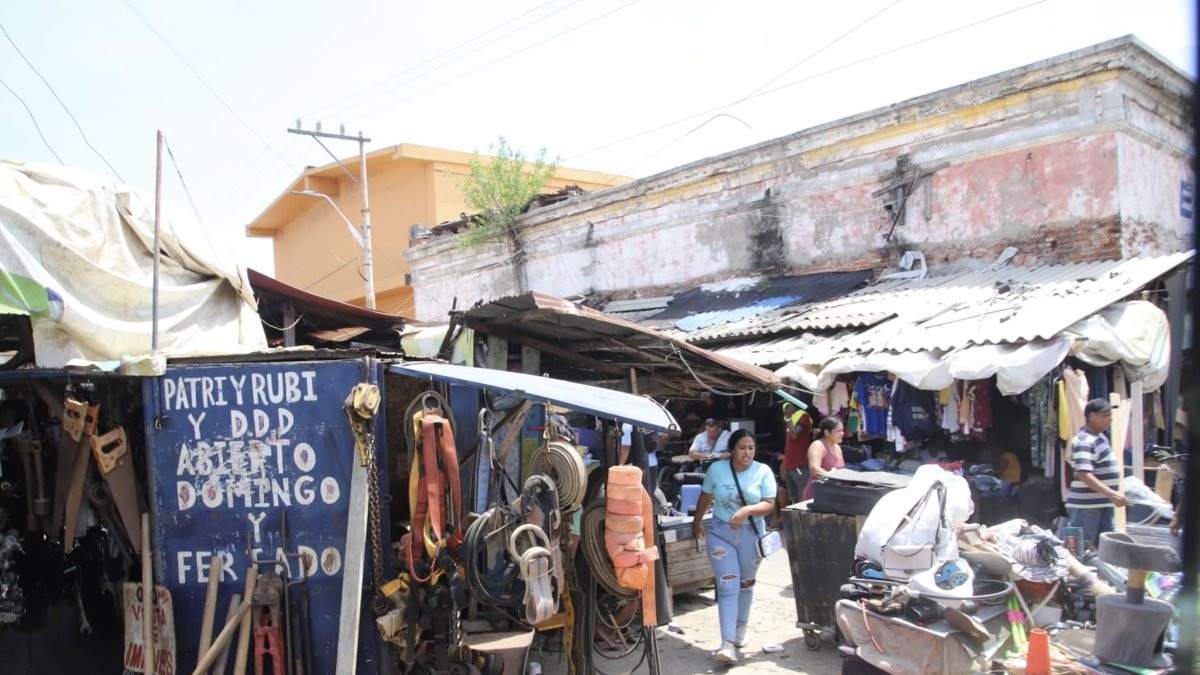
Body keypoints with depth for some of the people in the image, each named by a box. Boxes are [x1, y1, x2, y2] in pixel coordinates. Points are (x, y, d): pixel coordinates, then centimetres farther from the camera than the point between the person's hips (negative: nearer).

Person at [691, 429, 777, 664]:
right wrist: (697, 522, 16)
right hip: (720, 532, -1)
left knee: (745, 584, 18)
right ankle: (728, 644, -11)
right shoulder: (716, 469, -7)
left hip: (751, 534, 1)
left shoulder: (763, 471, -10)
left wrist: (747, 510, -29)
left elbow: (769, 505, -12)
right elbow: (705, 498, 6)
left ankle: (740, 632, 37)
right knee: (728, 586, -8)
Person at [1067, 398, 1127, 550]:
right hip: (1086, 507, -10)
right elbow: (1084, 475, -27)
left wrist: (1112, 495, 20)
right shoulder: (1083, 441, -18)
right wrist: (1111, 494, -33)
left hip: (1104, 505, 10)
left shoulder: (1100, 437, 13)